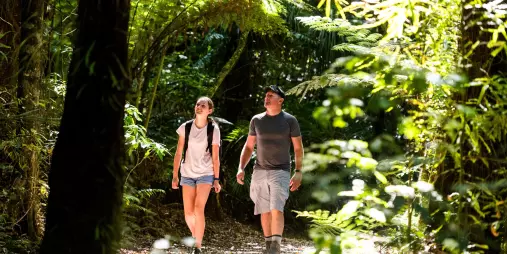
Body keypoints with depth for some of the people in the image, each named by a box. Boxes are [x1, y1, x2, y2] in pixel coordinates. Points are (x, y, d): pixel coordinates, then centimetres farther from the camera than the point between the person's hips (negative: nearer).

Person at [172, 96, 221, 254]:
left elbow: (215, 157, -3)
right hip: (187, 174, 3)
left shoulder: (213, 130, -8)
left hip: (206, 174, -2)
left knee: (199, 209, -19)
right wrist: (175, 175, -1)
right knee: (188, 213, 2)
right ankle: (196, 238, 30)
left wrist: (216, 179, -3)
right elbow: (179, 153, 1)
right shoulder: (185, 127, -4)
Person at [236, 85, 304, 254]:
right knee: (265, 211, 7)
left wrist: (298, 172, -9)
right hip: (260, 171, 4)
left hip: (280, 172, -3)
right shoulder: (256, 120, 7)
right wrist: (241, 168, 0)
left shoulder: (290, 120, -1)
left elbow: (298, 148, 1)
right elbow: (248, 147, 12)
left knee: (277, 209, -18)